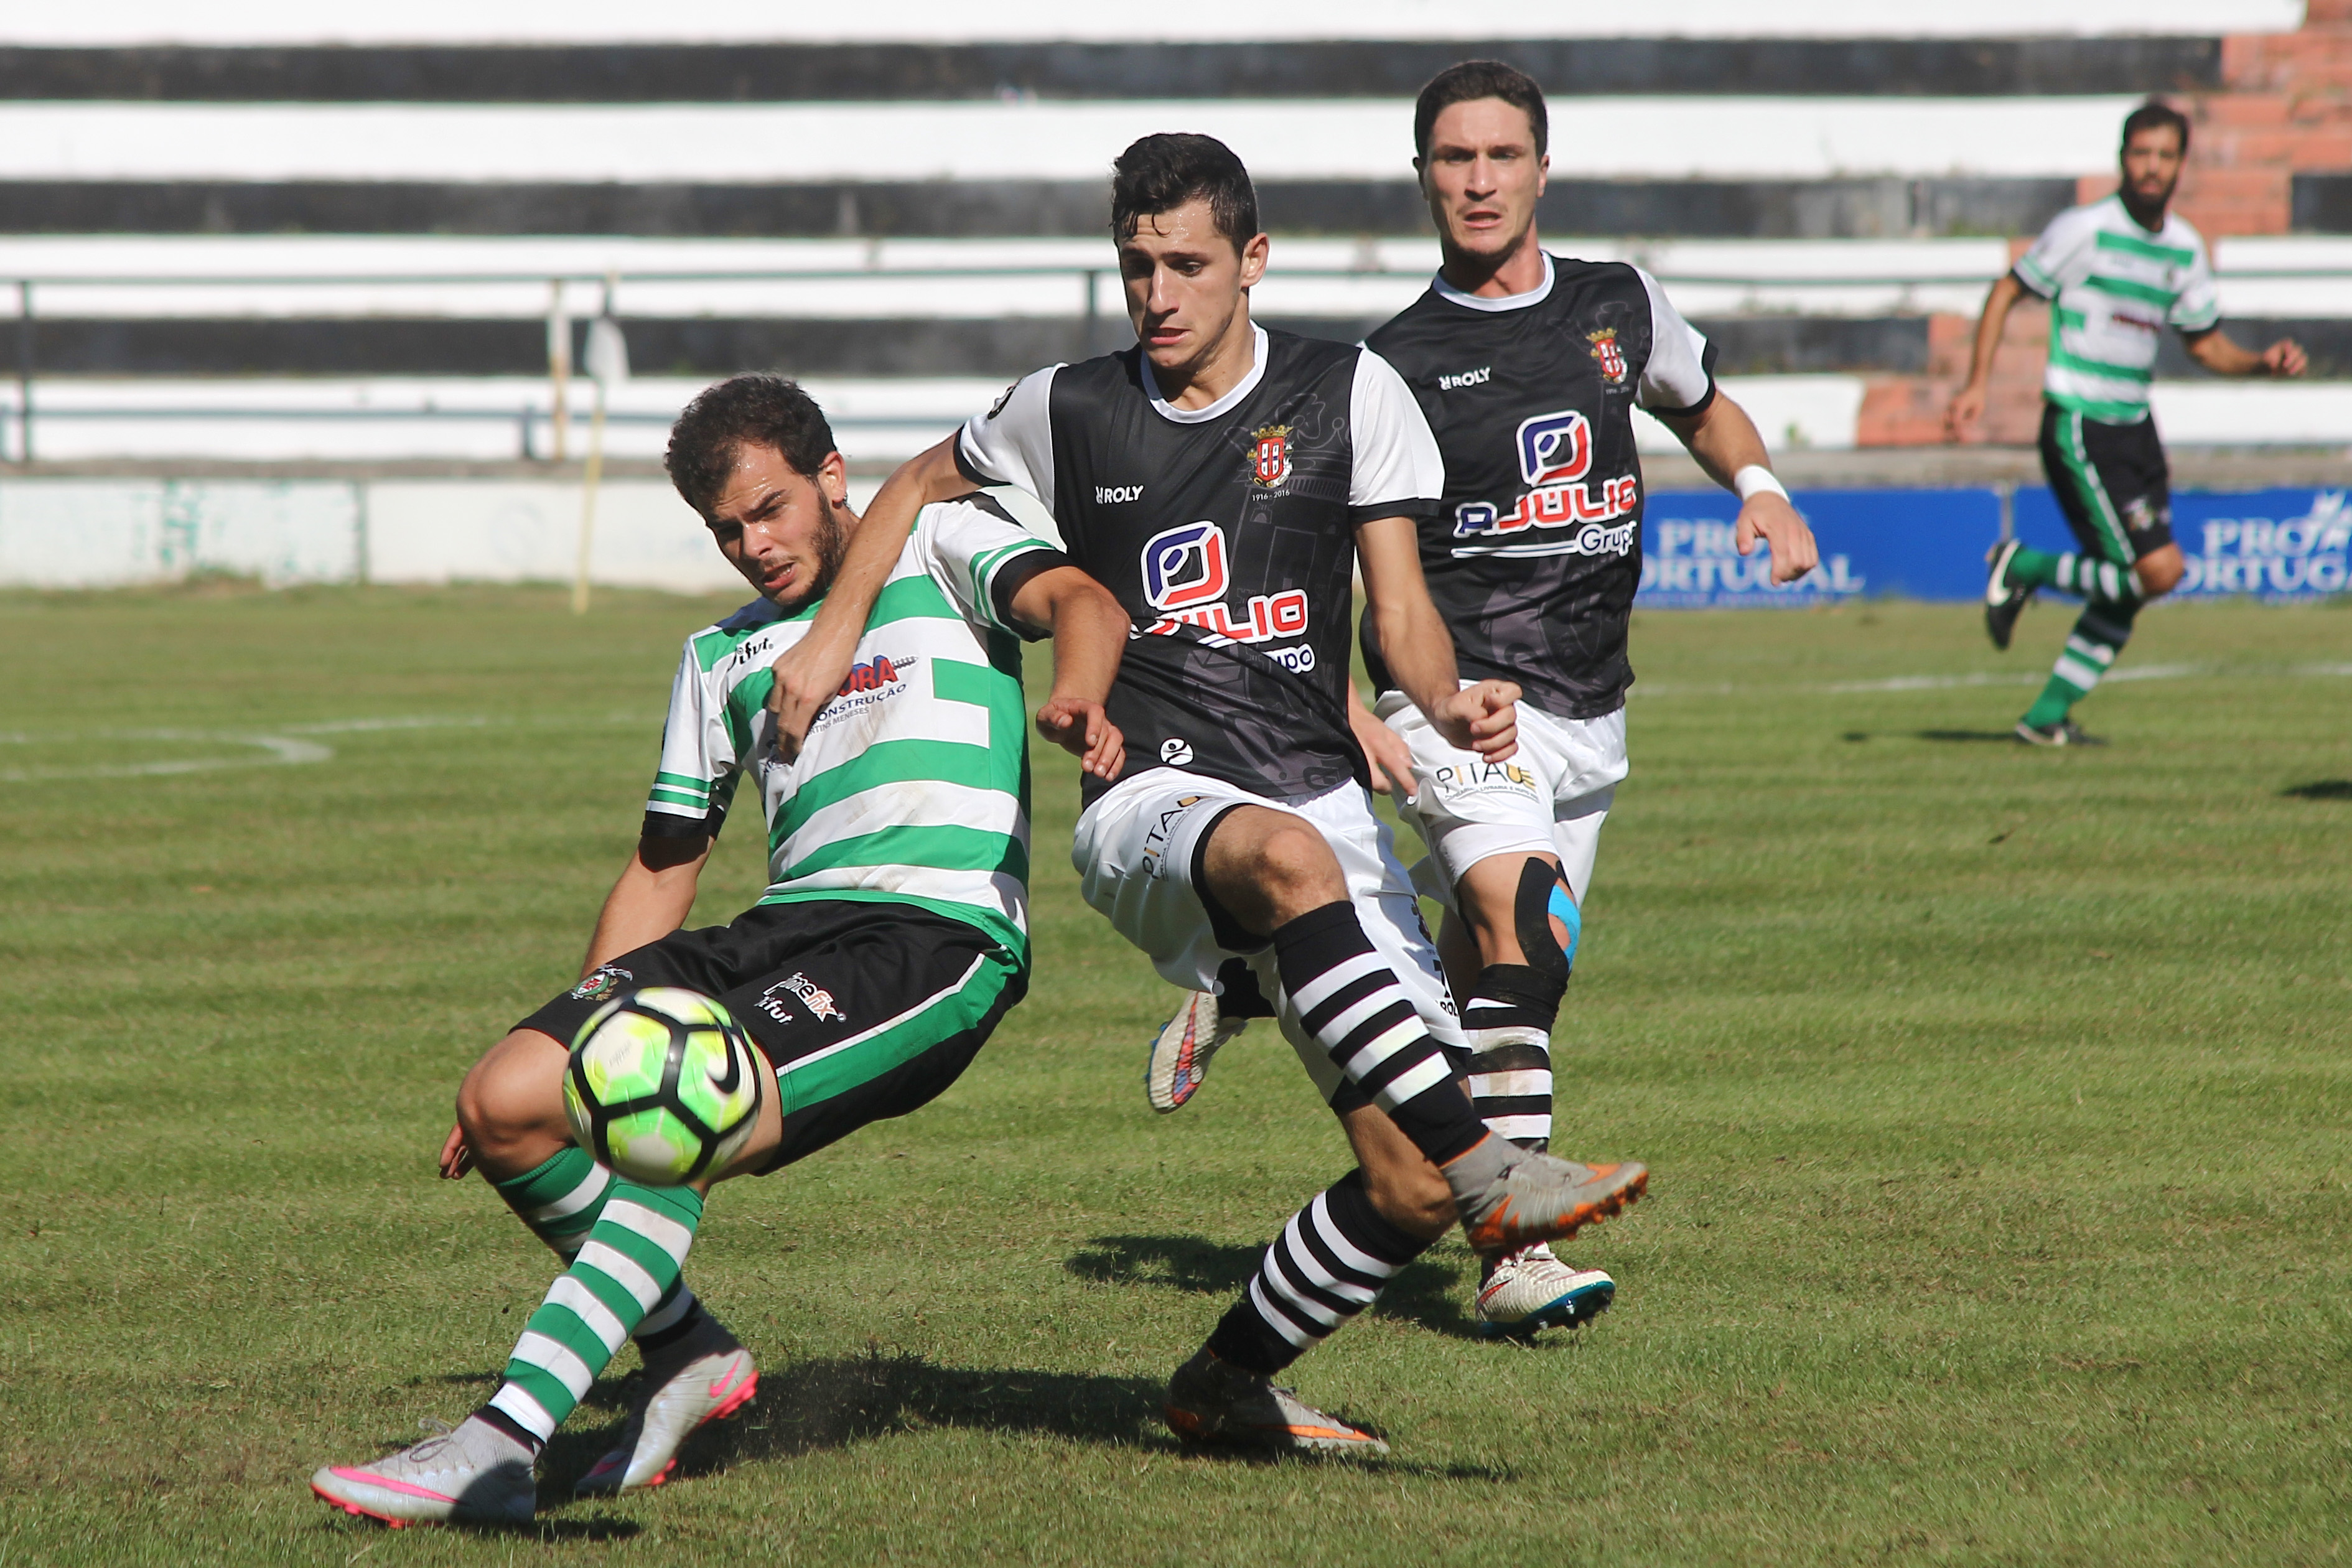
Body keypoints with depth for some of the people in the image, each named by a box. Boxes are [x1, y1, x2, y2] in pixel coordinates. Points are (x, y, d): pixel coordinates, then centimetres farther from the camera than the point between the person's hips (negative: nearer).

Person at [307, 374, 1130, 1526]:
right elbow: (663, 866, 31)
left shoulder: (943, 546, 11)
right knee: (503, 1106, -10)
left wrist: (1073, 697, -34)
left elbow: (1079, 601, -10)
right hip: (786, 922, 7)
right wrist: (588, 1029, 21)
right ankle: (687, 1353, 10)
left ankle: (499, 1446, -35)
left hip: (939, 932, -7)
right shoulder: (723, 655, 28)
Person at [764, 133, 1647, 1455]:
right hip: (1153, 806, -2)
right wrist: (830, 642, 17)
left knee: (1410, 1189, -10)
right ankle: (1487, 1171, -48)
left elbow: (1401, 611, 5)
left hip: (1325, 792, 2)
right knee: (1288, 855, -42)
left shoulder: (1349, 393, 7)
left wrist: (1449, 703, -16)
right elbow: (921, 485, 27)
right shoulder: (1067, 412, 8)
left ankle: (1229, 1384, 15)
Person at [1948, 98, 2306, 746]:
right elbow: (2007, 292, -3)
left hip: (2134, 425, 7)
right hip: (2079, 429, -7)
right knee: (2159, 567, -16)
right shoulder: (2086, 229, -10)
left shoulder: (2184, 247, 9)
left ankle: (2049, 716, 18)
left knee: (2127, 587, 7)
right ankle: (2022, 569, 3)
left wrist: (2264, 363, -1)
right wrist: (1977, 384, -10)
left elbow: (2207, 345, 18)